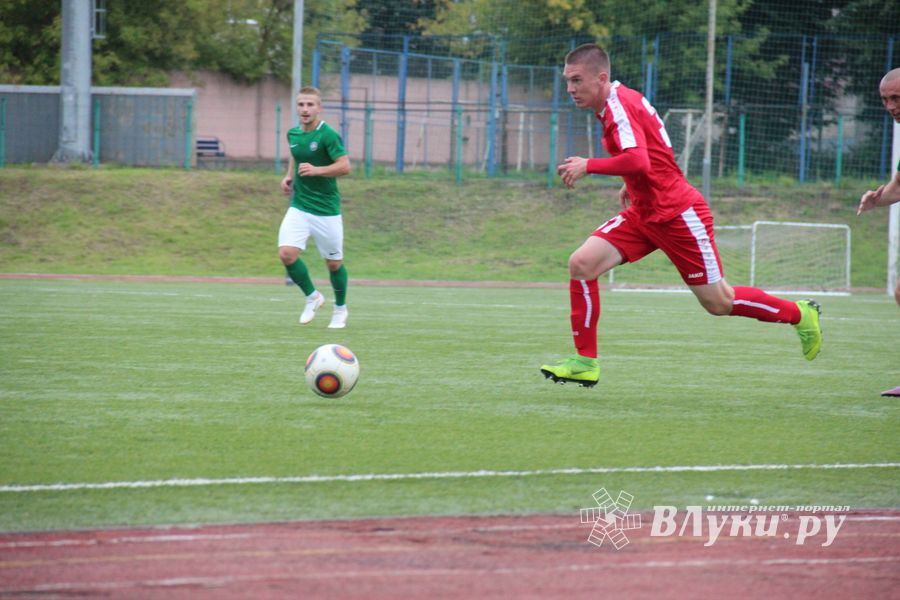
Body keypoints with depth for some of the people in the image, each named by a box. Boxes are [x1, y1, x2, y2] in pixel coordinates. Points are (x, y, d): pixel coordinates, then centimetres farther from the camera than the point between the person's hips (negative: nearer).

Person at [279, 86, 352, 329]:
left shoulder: (328, 135, -14)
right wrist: (290, 176, 8)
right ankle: (312, 297, 9)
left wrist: (316, 170, -28)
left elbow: (345, 166, -18)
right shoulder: (293, 134, 5)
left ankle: (340, 309, 32)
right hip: (299, 207, 5)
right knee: (286, 254, -14)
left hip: (326, 210, -5)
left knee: (334, 263, 6)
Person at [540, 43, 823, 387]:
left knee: (718, 303, 0)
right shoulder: (615, 104, 10)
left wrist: (588, 166, -27)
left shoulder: (619, 105, -20)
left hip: (677, 214, -9)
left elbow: (638, 162, -34)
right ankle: (586, 362, -3)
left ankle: (800, 315, 22)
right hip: (644, 213, 9)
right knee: (581, 264, -8)